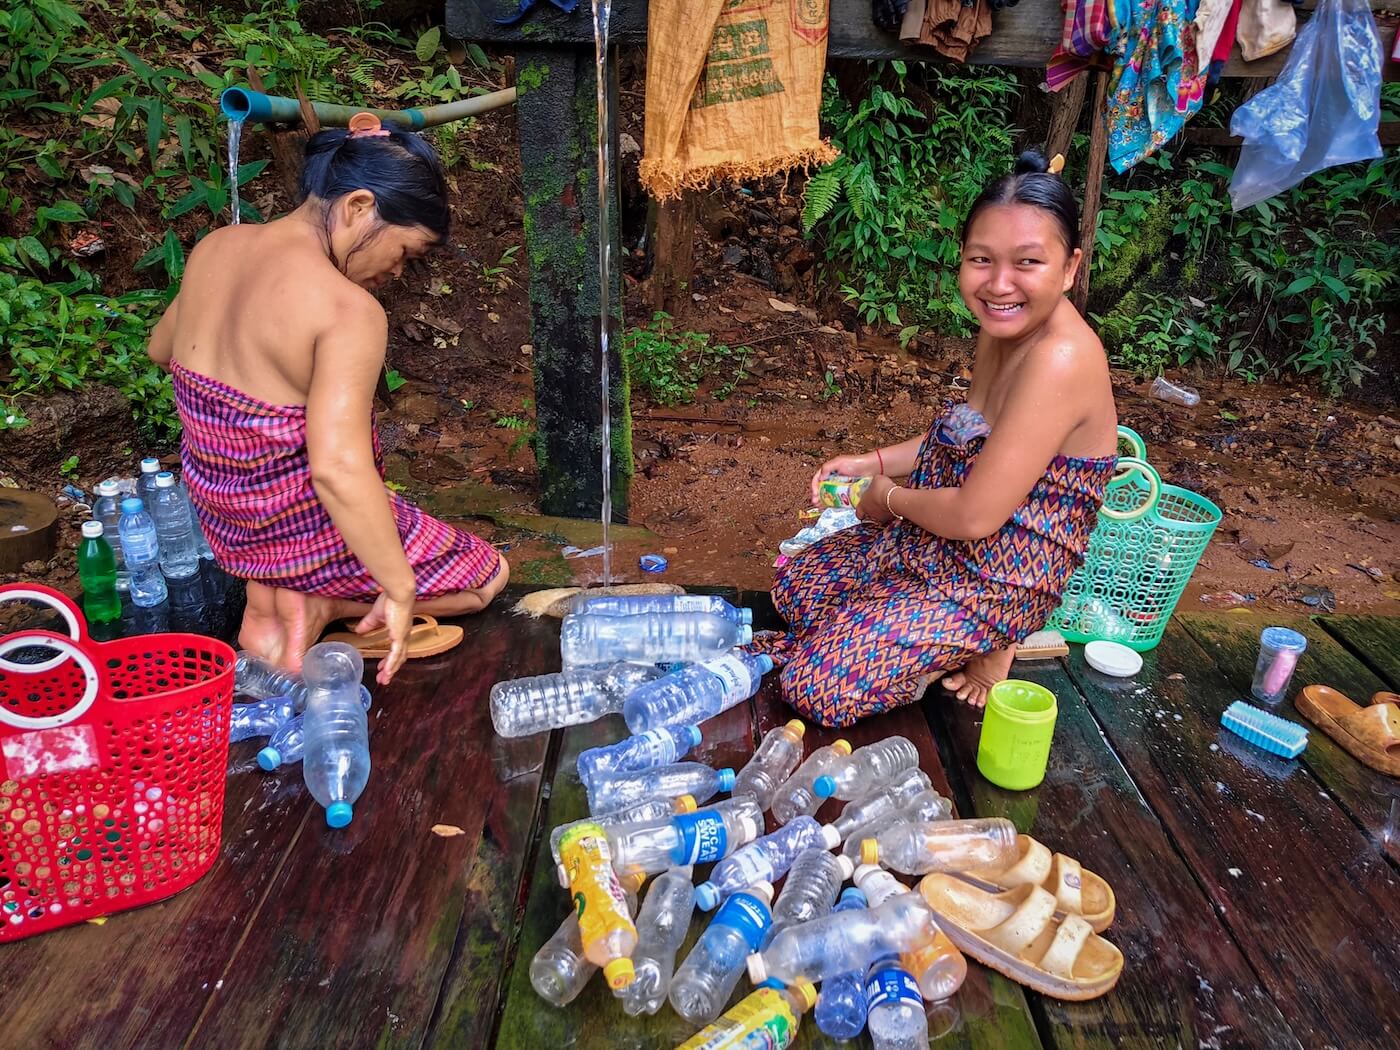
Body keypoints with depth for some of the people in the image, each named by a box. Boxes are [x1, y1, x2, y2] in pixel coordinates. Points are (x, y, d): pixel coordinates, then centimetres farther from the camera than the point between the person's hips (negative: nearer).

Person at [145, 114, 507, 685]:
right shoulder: (349, 310, -28)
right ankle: (316, 603, -1)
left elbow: (161, 349, 15)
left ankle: (266, 598, 15)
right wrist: (400, 590, -27)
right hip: (304, 532, -7)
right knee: (487, 574, 14)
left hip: (220, 522, 7)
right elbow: (338, 468, -36)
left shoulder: (214, 248, -4)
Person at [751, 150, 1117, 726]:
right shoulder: (1007, 326, -2)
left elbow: (975, 516, -30)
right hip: (931, 541, 10)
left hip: (995, 583, -9)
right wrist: (872, 462, 5)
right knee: (795, 586, 20)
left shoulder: (1061, 359, -31)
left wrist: (889, 497, -11)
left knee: (814, 687, -13)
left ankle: (984, 651, 3)